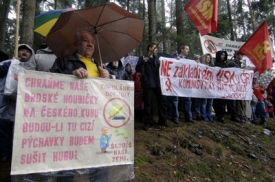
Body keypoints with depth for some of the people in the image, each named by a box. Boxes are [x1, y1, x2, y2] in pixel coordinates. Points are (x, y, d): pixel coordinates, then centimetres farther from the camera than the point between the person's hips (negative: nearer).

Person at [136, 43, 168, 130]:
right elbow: (138, 69, -11)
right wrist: (143, 62, -26)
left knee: (163, 100, 5)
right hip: (148, 84, -5)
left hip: (158, 83, 5)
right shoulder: (143, 58, 1)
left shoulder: (156, 58, 18)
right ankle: (148, 122, 10)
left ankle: (163, 121, 18)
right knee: (148, 103, 0)